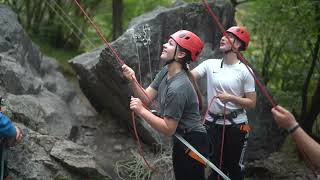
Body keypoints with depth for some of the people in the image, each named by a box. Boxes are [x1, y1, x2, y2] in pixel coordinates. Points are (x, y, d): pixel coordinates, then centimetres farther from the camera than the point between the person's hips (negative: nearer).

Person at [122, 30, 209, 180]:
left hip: (192, 143, -10)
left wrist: (141, 111, -25)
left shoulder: (177, 88, -29)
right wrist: (133, 81, -16)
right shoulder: (166, 71, 0)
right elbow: (146, 98, 0)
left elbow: (168, 129, -25)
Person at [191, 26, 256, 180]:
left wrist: (230, 98, -21)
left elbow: (251, 103, -8)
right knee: (214, 164, 15)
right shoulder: (210, 64, -1)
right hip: (212, 123, 3)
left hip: (236, 125, -3)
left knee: (234, 165, 9)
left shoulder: (244, 71, -9)